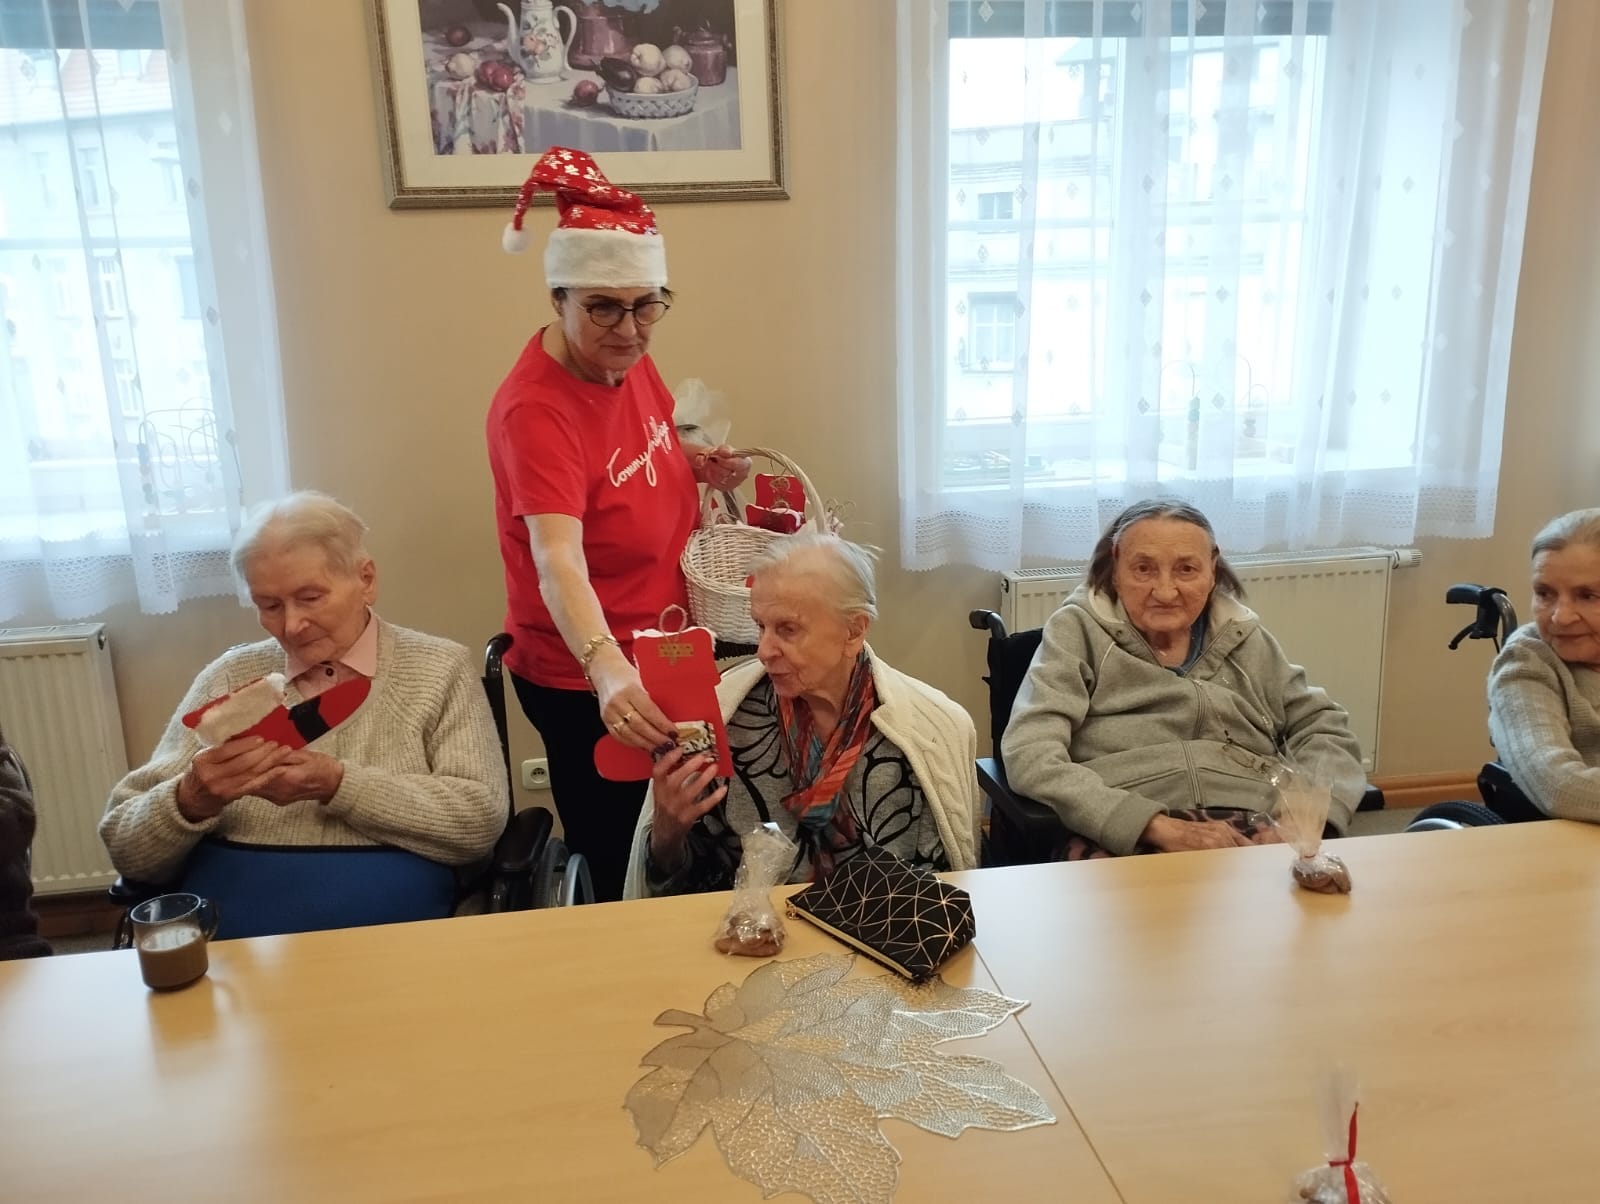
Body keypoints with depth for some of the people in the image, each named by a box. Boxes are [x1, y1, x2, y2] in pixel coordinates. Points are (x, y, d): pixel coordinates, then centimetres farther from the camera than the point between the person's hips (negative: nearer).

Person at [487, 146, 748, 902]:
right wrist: (608, 670, -55)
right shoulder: (536, 410, -27)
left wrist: (695, 462, -3)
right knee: (616, 872, 9)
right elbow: (557, 560, -40)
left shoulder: (625, 356, -3)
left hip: (656, 655, 8)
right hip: (590, 681, -8)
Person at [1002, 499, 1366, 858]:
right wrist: (1161, 828, -17)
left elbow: (1326, 728, 19)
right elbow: (1030, 756, -8)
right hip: (1123, 838, -3)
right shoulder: (1077, 632, 5)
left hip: (1253, 833, 3)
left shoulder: (1242, 636, 18)